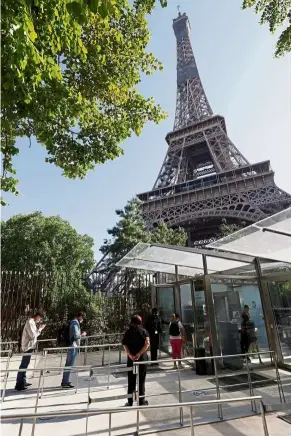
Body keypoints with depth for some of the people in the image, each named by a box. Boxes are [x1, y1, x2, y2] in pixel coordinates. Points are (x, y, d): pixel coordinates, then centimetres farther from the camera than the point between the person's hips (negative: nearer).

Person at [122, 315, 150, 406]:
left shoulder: (128, 332, 2)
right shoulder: (144, 331, -3)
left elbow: (125, 345, -9)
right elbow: (147, 344, -16)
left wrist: (130, 355, -18)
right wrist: (139, 354, -19)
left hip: (131, 359, 2)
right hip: (142, 358, -1)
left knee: (131, 380, 14)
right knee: (141, 380, 12)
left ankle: (130, 402, 22)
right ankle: (141, 401, 19)